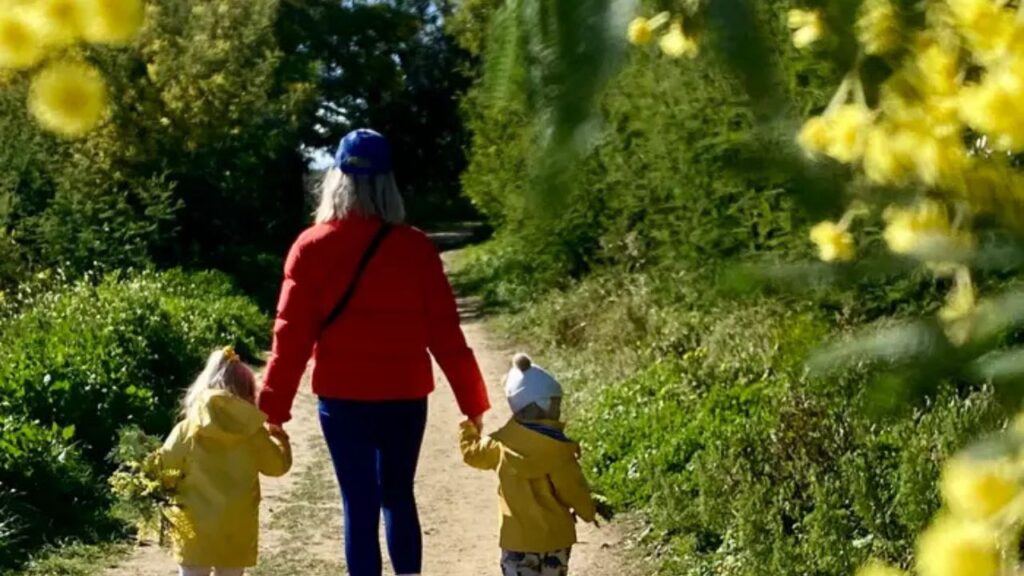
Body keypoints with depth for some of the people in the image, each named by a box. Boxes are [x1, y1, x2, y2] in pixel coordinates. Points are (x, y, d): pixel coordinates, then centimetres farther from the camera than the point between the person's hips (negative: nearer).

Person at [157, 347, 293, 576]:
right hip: (237, 531, 1)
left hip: (195, 529, -1)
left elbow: (163, 467, -3)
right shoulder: (253, 432, -6)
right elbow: (278, 465, 6)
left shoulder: (187, 430, -9)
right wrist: (280, 440, 26)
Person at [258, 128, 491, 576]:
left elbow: (293, 335, -7)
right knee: (398, 496, 19)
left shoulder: (312, 248, -6)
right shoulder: (415, 247, -4)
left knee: (359, 506, 4)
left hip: (343, 399, -1)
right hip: (405, 397, 1)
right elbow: (445, 332, -2)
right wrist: (472, 401, 5)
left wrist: (274, 408, -1)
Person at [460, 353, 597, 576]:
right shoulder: (556, 448, -16)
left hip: (517, 536, 1)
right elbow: (572, 487, -10)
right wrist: (587, 511, 9)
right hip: (555, 535, -1)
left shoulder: (502, 443, -4)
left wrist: (469, 432, 35)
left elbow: (474, 453, 14)